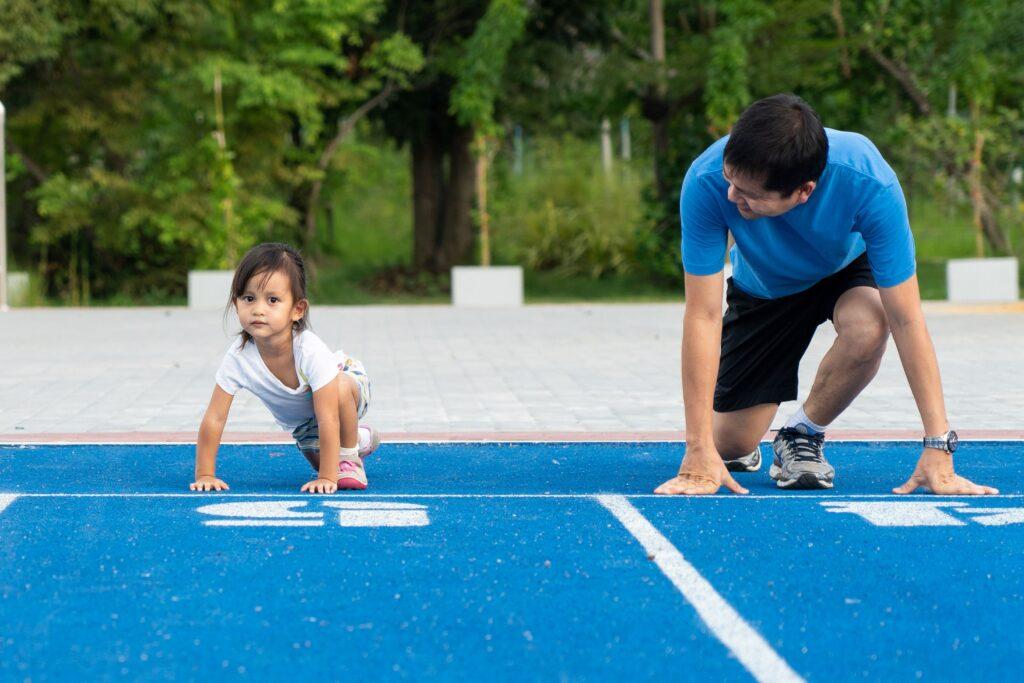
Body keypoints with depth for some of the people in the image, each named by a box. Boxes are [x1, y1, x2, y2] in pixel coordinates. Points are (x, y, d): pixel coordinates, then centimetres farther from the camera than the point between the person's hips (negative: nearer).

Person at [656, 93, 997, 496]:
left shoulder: (869, 184, -40)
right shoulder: (708, 181, -38)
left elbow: (906, 321, -35)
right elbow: (703, 315, -34)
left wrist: (937, 447, -38)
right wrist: (700, 453, -37)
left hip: (848, 270, -1)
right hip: (764, 289, 1)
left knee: (867, 327, -36)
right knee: (730, 445, -5)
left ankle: (802, 434, -7)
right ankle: (742, 447, 34)